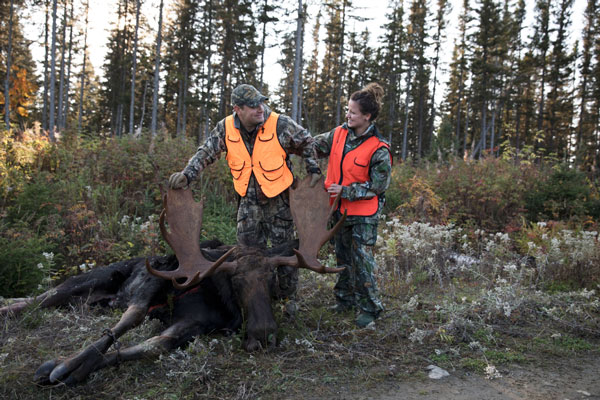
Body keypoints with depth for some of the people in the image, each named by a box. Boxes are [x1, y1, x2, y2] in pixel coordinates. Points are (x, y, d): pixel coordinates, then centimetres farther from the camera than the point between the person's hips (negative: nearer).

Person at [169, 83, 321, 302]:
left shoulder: (281, 124, -16)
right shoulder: (226, 128, -8)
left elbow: (307, 142, -1)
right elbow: (206, 152, -2)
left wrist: (313, 169, -4)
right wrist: (187, 174, -16)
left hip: (279, 200, -3)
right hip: (248, 200, 3)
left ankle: (287, 297, 25)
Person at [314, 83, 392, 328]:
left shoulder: (379, 149, -18)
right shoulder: (339, 134, -1)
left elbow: (377, 186, -16)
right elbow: (314, 146, 15)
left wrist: (345, 190, -19)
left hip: (364, 213, -6)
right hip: (340, 209, 6)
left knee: (362, 259, -3)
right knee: (343, 256, 17)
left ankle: (369, 308, 12)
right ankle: (345, 299, 34)